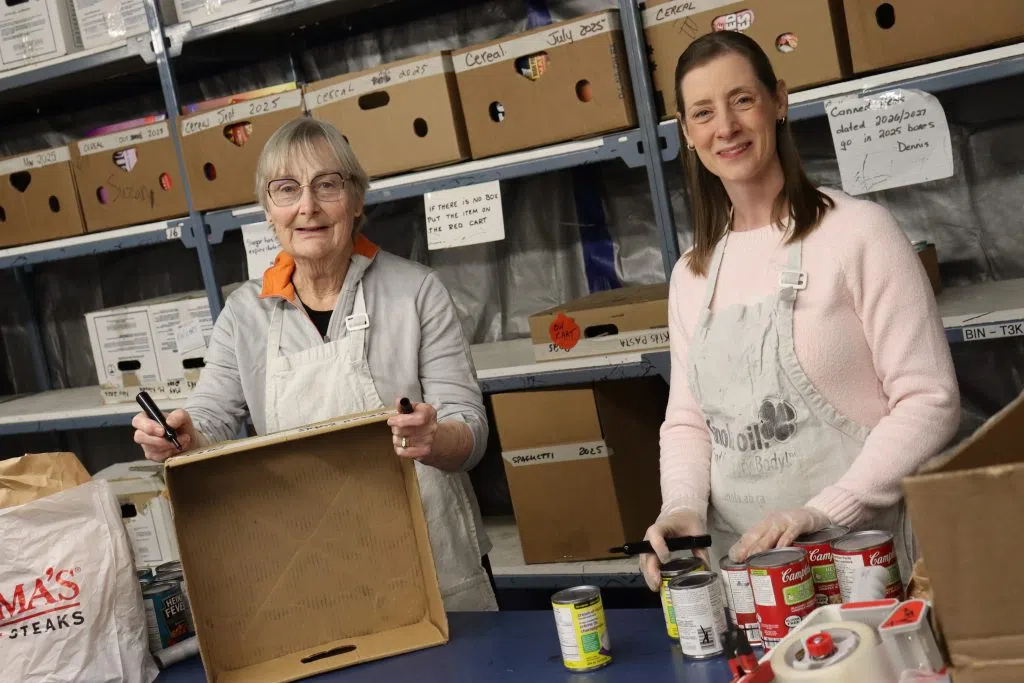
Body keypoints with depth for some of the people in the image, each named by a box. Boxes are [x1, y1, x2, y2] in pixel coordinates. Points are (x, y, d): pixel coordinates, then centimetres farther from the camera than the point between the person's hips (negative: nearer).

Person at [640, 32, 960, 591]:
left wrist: (823, 512, -19)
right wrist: (683, 506, -7)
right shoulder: (691, 275, 10)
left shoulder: (857, 231, -7)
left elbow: (929, 401, -10)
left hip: (862, 557, -4)